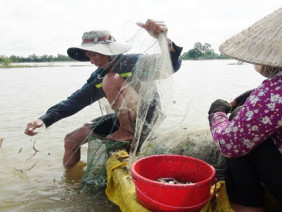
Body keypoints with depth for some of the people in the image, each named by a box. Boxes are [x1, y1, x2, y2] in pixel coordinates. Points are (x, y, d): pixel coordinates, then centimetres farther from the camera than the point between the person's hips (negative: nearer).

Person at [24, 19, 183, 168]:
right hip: (124, 120, 7)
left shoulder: (133, 62, -15)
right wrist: (44, 119, -10)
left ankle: (128, 131, -17)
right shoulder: (98, 77, 4)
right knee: (72, 139, 4)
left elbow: (173, 65, -27)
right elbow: (75, 100, 2)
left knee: (111, 80, -27)